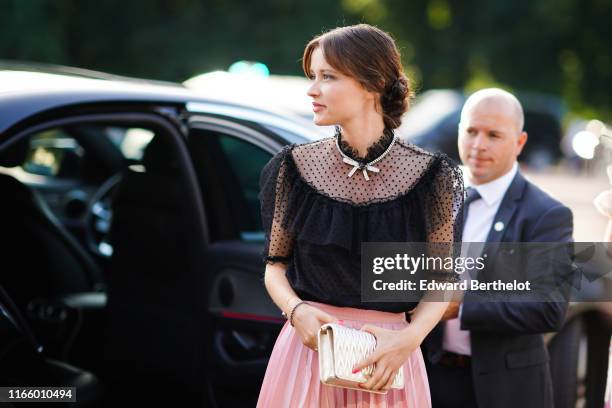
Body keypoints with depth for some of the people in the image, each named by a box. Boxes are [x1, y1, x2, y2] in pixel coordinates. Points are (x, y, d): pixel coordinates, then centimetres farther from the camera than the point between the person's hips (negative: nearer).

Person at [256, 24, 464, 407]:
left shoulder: (428, 175, -7)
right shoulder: (297, 166, -2)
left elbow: (442, 279, 1)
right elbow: (276, 264, 6)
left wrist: (409, 338, -15)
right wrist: (296, 311, -13)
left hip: (387, 359, -1)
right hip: (306, 345, 1)